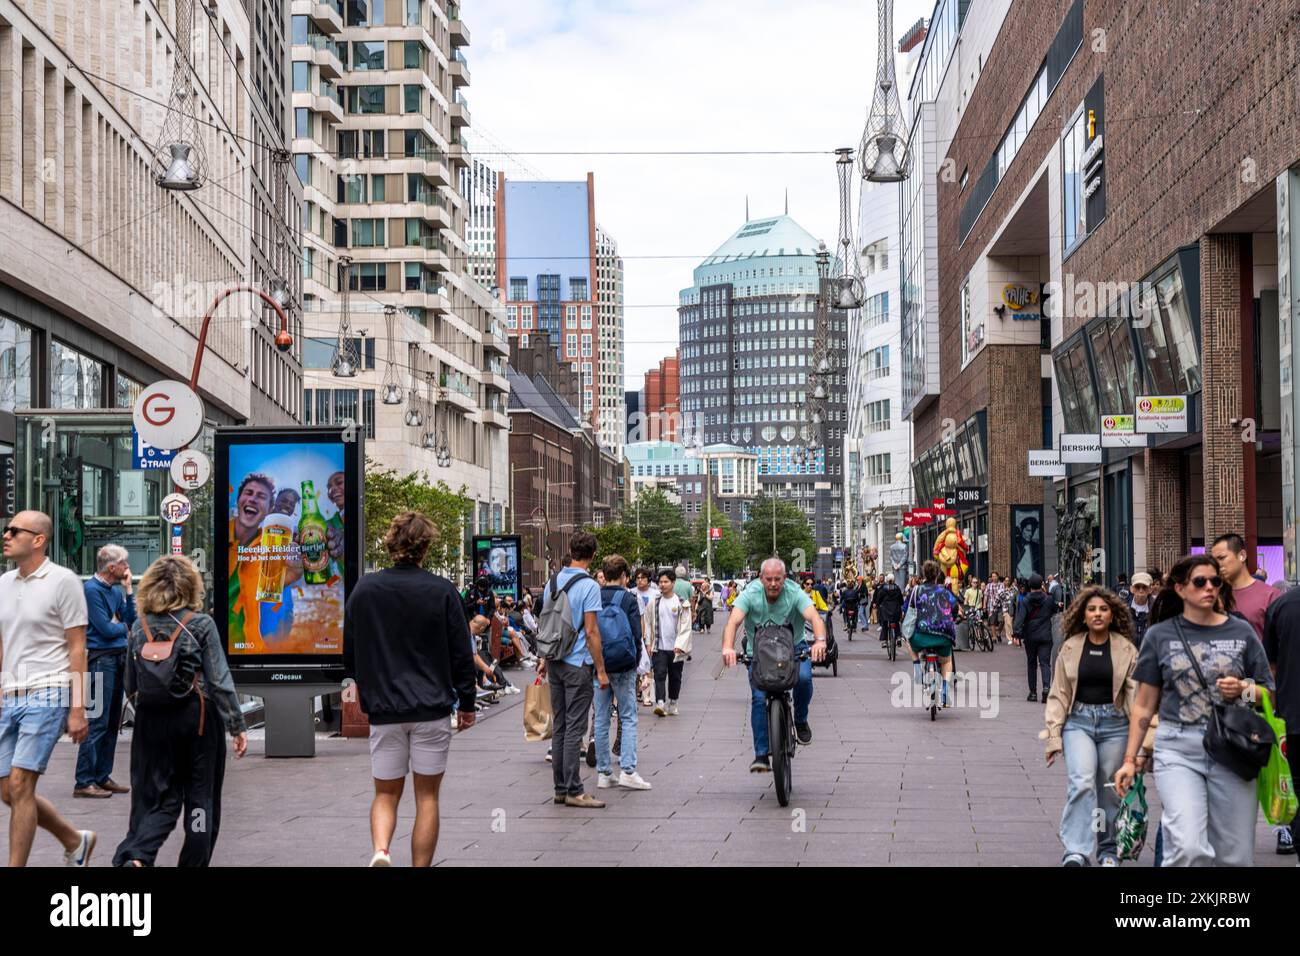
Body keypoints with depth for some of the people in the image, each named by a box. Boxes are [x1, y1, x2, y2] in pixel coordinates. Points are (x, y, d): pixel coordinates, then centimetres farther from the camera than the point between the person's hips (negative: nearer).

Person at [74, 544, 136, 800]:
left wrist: (128, 589, 3)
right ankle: (83, 782, -7)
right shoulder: (92, 589, -11)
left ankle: (103, 776, 19)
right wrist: (123, 627, 5)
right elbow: (105, 629, -15)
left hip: (118, 658, 9)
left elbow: (131, 619, 7)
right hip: (100, 658, -9)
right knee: (97, 721, -9)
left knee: (112, 721, 12)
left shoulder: (115, 591, 14)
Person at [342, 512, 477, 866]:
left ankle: (380, 850, -13)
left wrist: (359, 684, 30)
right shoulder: (442, 591, -6)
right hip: (432, 708, -2)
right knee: (427, 796, 8)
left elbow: (349, 651, 11)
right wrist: (466, 703, 10)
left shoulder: (364, 589, 1)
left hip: (383, 708, 2)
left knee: (385, 793, 11)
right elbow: (462, 654, -2)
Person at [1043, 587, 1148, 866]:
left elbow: (1136, 693, -1)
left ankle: (1108, 850, 27)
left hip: (1114, 722, 0)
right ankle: (1076, 852, -21)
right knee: (1081, 782, -19)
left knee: (1110, 790, 8)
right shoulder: (1071, 648, 4)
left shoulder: (1126, 649, 1)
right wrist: (1054, 735, 2)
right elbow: (1059, 694, 7)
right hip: (1078, 720, 0)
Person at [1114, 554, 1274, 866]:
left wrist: (1243, 690, -8)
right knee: (1188, 849, -18)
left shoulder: (1241, 632, 7)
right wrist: (1130, 759, 8)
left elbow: (1269, 692, 14)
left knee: (1235, 854, 2)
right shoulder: (1160, 636, 7)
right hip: (1178, 749, -1)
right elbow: (1144, 705, 11)